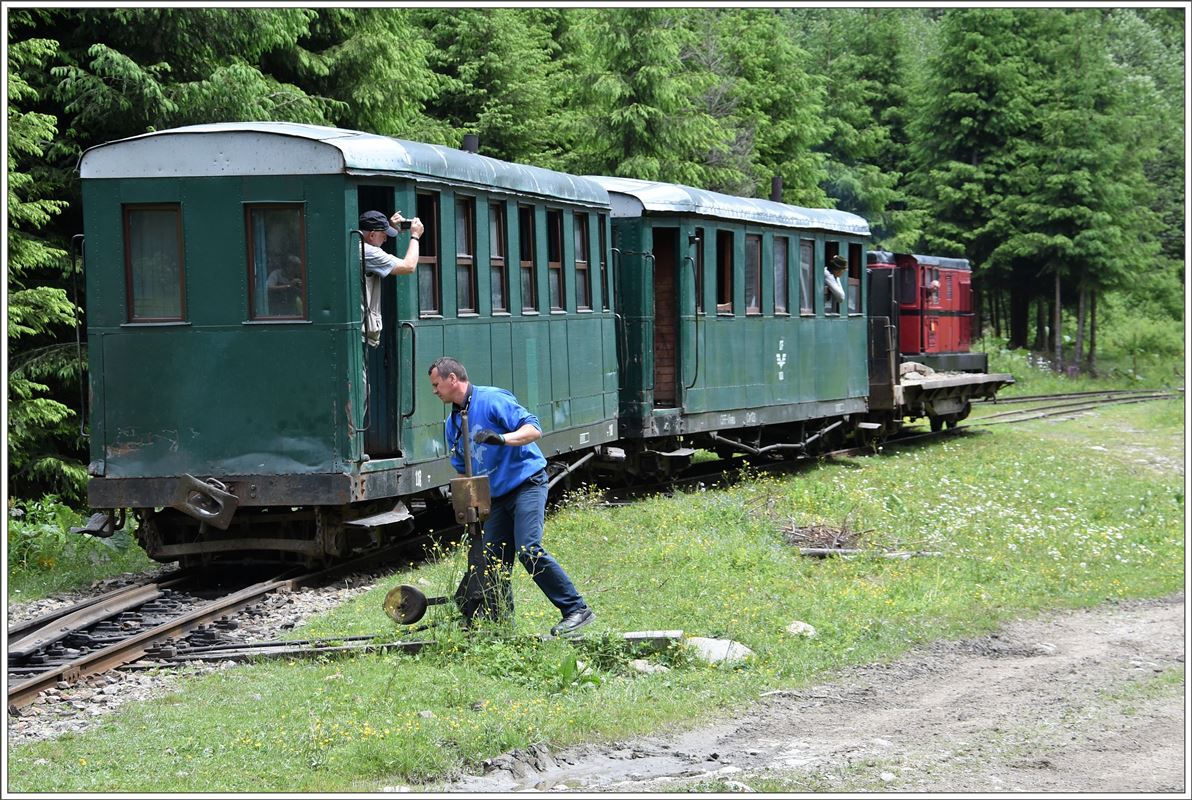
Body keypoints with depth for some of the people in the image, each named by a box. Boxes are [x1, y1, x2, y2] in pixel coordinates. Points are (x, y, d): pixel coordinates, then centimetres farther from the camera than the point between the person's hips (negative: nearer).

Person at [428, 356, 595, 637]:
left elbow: (533, 429, -19)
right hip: (496, 496, 8)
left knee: (528, 549, -21)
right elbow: (463, 471, 22)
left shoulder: (492, 400, -11)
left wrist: (502, 438, -34)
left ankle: (576, 609, -17)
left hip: (526, 484, -8)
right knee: (493, 559, 2)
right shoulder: (453, 423, 14)